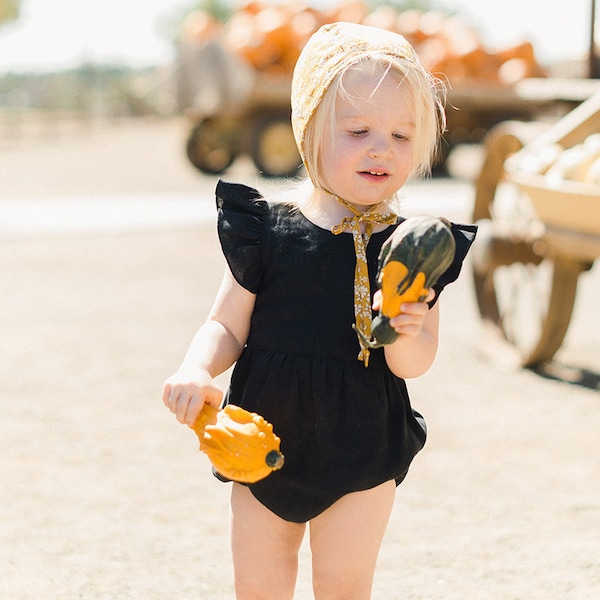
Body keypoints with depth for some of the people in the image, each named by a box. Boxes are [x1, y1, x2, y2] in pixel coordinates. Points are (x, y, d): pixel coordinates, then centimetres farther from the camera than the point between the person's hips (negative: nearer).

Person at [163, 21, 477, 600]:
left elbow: (416, 364, -7)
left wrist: (405, 337, -30)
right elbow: (227, 325, -3)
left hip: (361, 449, 0)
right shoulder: (266, 228, -7)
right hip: (266, 440, 1)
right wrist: (194, 372, -23)